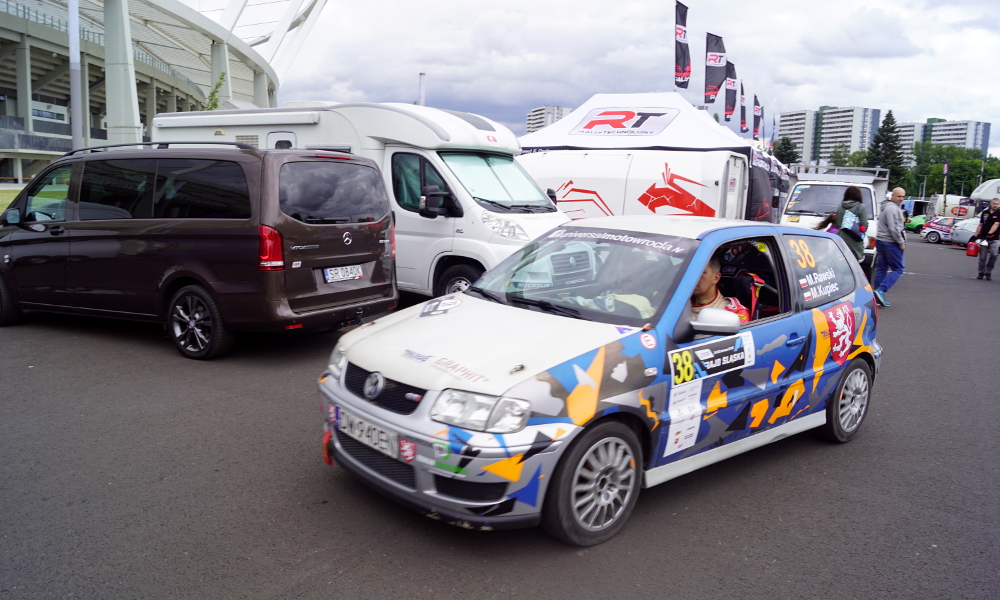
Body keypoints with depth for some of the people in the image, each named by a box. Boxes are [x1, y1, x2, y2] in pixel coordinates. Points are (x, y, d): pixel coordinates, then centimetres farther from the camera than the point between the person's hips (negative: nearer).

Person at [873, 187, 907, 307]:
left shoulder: (886, 207, 19)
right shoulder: (892, 208, -14)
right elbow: (893, 229, -21)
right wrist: (901, 243, -13)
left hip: (880, 241, 10)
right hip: (890, 243, -10)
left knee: (881, 269, 8)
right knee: (897, 270, -5)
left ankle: (878, 297, 8)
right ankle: (881, 290, -18)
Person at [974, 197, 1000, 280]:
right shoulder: (985, 213, 10)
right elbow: (980, 225, 16)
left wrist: (989, 233, -28)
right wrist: (975, 235, 10)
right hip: (983, 238, 3)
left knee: (993, 255, -13)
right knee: (982, 257, 3)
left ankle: (988, 273, -1)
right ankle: (981, 273, 13)